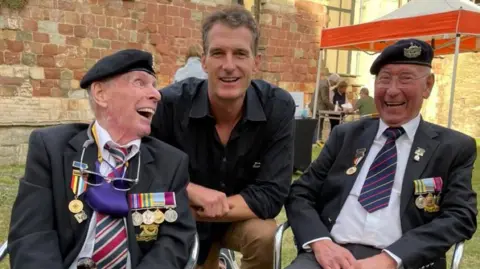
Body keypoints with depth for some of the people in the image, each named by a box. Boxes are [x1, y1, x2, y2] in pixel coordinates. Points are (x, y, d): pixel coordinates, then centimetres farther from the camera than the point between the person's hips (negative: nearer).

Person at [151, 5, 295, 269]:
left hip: (244, 219, 0)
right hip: (184, 225, 1)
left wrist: (192, 211, -27)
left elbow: (270, 195, -22)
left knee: (265, 235, -28)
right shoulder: (170, 103, -23)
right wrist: (193, 192, -29)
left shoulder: (278, 107, -21)